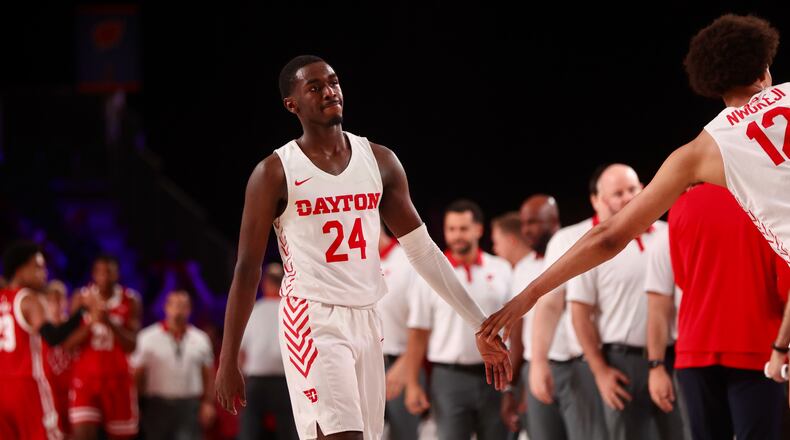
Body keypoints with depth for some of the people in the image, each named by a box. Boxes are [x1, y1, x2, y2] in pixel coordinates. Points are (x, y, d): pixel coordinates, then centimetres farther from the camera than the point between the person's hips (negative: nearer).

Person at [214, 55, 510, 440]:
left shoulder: (379, 161, 8)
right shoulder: (275, 173, -5)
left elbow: (422, 250, 11)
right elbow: (247, 268, -3)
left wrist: (480, 326, 7)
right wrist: (228, 360, -5)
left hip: (366, 321, 5)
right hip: (313, 321, -5)